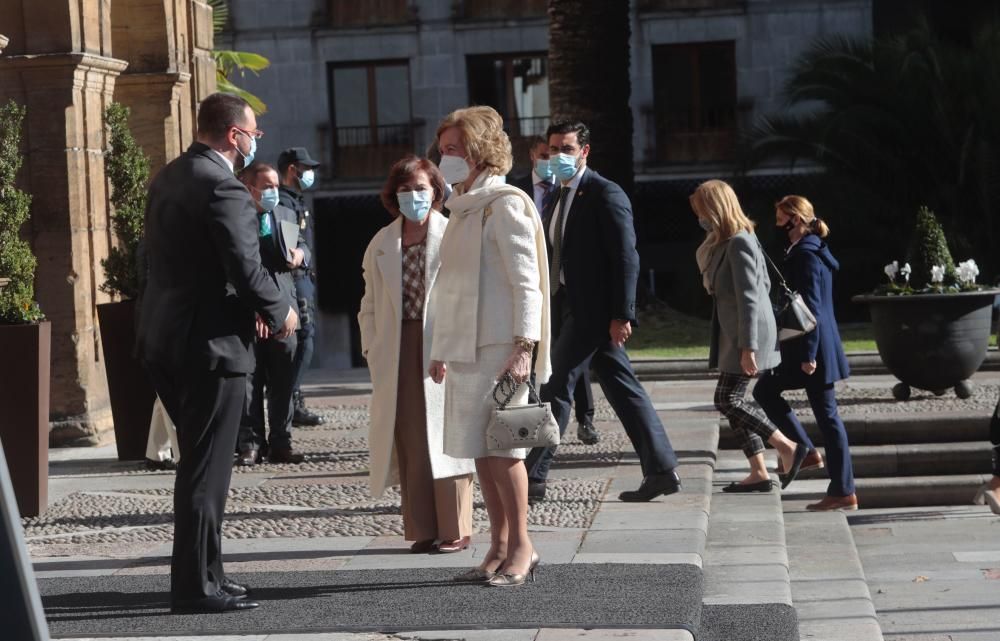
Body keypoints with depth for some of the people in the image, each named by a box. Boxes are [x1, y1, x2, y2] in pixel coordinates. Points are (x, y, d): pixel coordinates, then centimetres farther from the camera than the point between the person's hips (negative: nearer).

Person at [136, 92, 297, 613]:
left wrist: (256, 308, 15)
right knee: (206, 470, -2)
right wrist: (280, 314, -3)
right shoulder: (223, 187, -17)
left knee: (199, 463, 18)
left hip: (164, 340, 9)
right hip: (208, 342, -9)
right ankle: (196, 586, 4)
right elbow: (247, 270, -21)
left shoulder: (168, 177, 12)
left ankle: (202, 573, 25)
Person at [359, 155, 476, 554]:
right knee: (409, 442, 5)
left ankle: (455, 530, 6)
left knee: (444, 440, -2)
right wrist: (371, 347, 8)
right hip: (397, 354, 5)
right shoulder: (382, 244, 12)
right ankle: (423, 529, 13)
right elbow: (370, 303, 17)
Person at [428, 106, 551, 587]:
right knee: (480, 450, 8)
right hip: (466, 350, 8)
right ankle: (500, 548, 14)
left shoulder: (505, 204, -8)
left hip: (499, 348, -8)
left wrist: (524, 347, -21)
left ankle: (521, 546, 2)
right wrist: (441, 349, 19)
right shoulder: (464, 208, 18)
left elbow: (526, 280, -14)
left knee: (499, 445, -7)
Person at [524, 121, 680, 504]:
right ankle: (661, 470, 13)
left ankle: (532, 478, -2)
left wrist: (621, 315, -20)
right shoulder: (563, 197, 16)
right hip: (573, 310, 9)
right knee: (623, 391, 9)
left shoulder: (606, 194, -10)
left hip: (593, 311, -9)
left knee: (555, 389, -7)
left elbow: (626, 259, -15)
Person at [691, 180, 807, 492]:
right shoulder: (725, 242, 13)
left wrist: (748, 347, -22)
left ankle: (789, 448, -5)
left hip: (747, 334, -10)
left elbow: (749, 298, -20)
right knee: (733, 401, 8)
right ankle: (759, 473, 8)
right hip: (733, 334, 10)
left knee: (728, 400, -9)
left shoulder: (739, 243, -16)